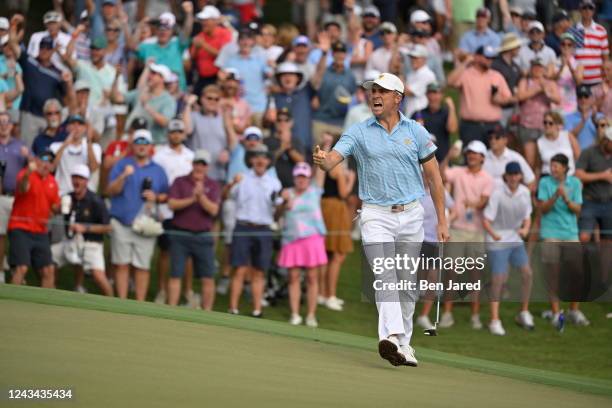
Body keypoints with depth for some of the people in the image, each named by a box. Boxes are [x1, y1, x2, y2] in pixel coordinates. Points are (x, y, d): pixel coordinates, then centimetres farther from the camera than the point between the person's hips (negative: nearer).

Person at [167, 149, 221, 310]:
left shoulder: (213, 186, 7)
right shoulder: (180, 182, 5)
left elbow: (213, 210, -5)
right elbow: (172, 204, -8)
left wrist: (201, 196, -19)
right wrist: (192, 199, -18)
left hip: (203, 236, 1)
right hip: (180, 235, -1)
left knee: (208, 278, -2)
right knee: (175, 275, -2)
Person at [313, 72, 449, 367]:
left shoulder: (416, 132, 4)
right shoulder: (358, 132, 1)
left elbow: (434, 176, 8)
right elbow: (332, 159, -12)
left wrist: (442, 220, 4)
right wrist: (322, 160, -38)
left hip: (411, 215, 2)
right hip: (376, 215, -2)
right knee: (384, 275, -19)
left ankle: (403, 343, 20)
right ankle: (390, 337, -34)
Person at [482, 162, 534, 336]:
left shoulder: (525, 192, -1)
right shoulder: (497, 193, -17)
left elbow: (527, 217, 9)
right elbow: (486, 220, -18)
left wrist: (525, 229, -13)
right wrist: (493, 233, -38)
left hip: (516, 240, 5)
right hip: (497, 242, -5)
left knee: (527, 273, -1)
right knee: (498, 279, -8)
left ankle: (524, 313, 15)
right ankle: (495, 320, -2)